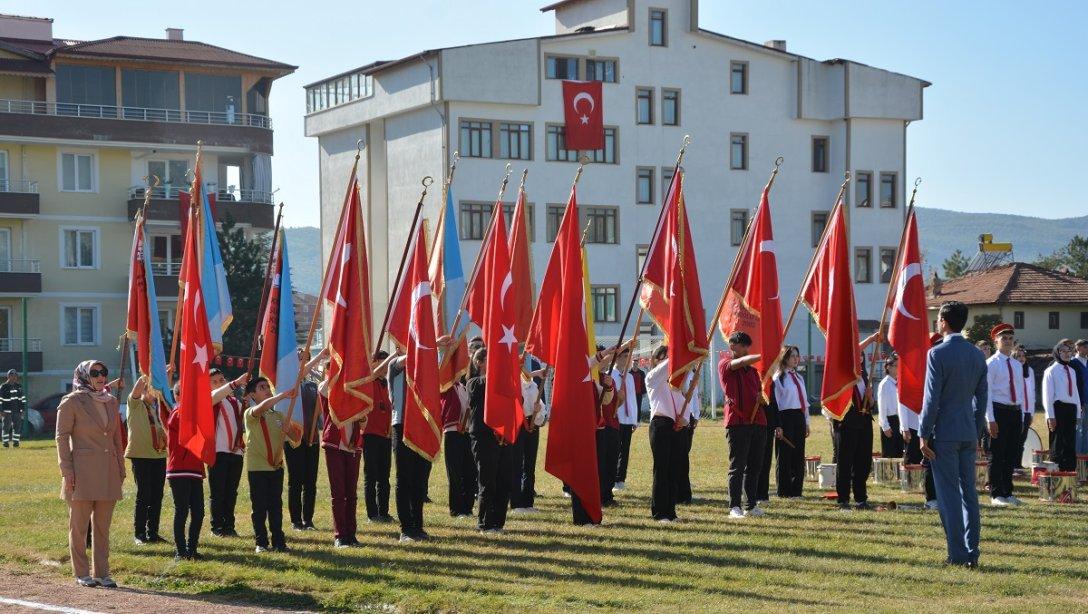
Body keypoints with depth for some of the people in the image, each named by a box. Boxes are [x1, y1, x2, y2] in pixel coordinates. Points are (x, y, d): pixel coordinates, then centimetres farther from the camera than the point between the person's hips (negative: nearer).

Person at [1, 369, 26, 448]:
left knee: (17, 426, 3)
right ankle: (6, 442, 4)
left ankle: (15, 441, 9)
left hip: (17, 411, 4)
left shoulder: (19, 386, 10)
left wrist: (23, 409, 8)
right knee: (6, 427, -2)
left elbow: (23, 398, 14)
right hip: (6, 411, -4)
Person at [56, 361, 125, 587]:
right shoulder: (71, 402, -4)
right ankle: (81, 573, 8)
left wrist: (121, 468, 14)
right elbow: (62, 437, -6)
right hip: (83, 472, -5)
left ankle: (102, 573, 13)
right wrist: (67, 470, -12)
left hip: (108, 472, 5)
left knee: (103, 526, 8)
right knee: (79, 525, 2)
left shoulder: (111, 402, 13)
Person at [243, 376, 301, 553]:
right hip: (257, 467, -4)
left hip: (276, 466, 4)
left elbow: (296, 438, 8)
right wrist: (285, 394, -31)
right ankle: (261, 543, 8)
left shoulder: (278, 415, 11)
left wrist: (288, 429, -14)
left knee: (276, 506, 6)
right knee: (259, 507, 1)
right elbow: (262, 407, -30)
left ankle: (279, 542, 10)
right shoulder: (251, 413, -5)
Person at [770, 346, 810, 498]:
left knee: (799, 456, 8)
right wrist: (778, 426, -15)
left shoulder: (799, 378, 18)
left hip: (799, 417, 7)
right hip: (785, 417, -7)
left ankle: (796, 490, 15)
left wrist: (806, 422, 16)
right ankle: (785, 491, 3)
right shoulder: (778, 378, -5)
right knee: (785, 456, -3)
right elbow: (775, 402, -9)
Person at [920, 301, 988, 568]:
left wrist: (923, 434, -8)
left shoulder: (937, 354, -12)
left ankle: (957, 555, -2)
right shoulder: (977, 355, 9)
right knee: (968, 492, 10)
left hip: (944, 433, -6)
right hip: (969, 433, 6)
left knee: (948, 494, -2)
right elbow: (981, 397, 14)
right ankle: (972, 554, 12)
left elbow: (931, 398, -13)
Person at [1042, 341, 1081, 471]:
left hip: (1071, 409, 6)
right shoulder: (1051, 371, -4)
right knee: (1057, 443, -3)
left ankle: (1071, 469, 13)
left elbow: (1075, 392, 18)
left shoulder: (1072, 371, 16)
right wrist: (1051, 416, -12)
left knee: (1071, 442, 7)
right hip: (1058, 408, -6)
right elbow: (1047, 395, -7)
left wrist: (1078, 411, 13)